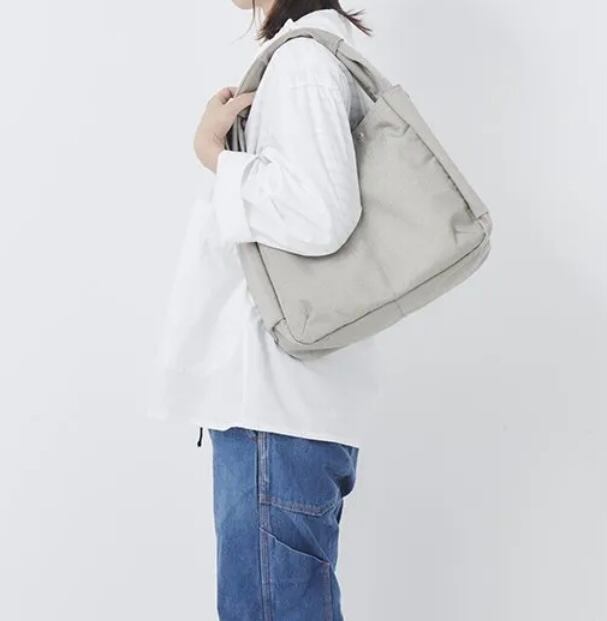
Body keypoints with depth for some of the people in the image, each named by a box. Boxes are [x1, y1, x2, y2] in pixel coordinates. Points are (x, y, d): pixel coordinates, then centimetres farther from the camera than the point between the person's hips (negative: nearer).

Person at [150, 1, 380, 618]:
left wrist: (213, 151, -12)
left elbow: (319, 214, -24)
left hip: (279, 400, -10)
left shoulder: (303, 58, -10)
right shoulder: (313, 53, 20)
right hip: (283, 396, 10)